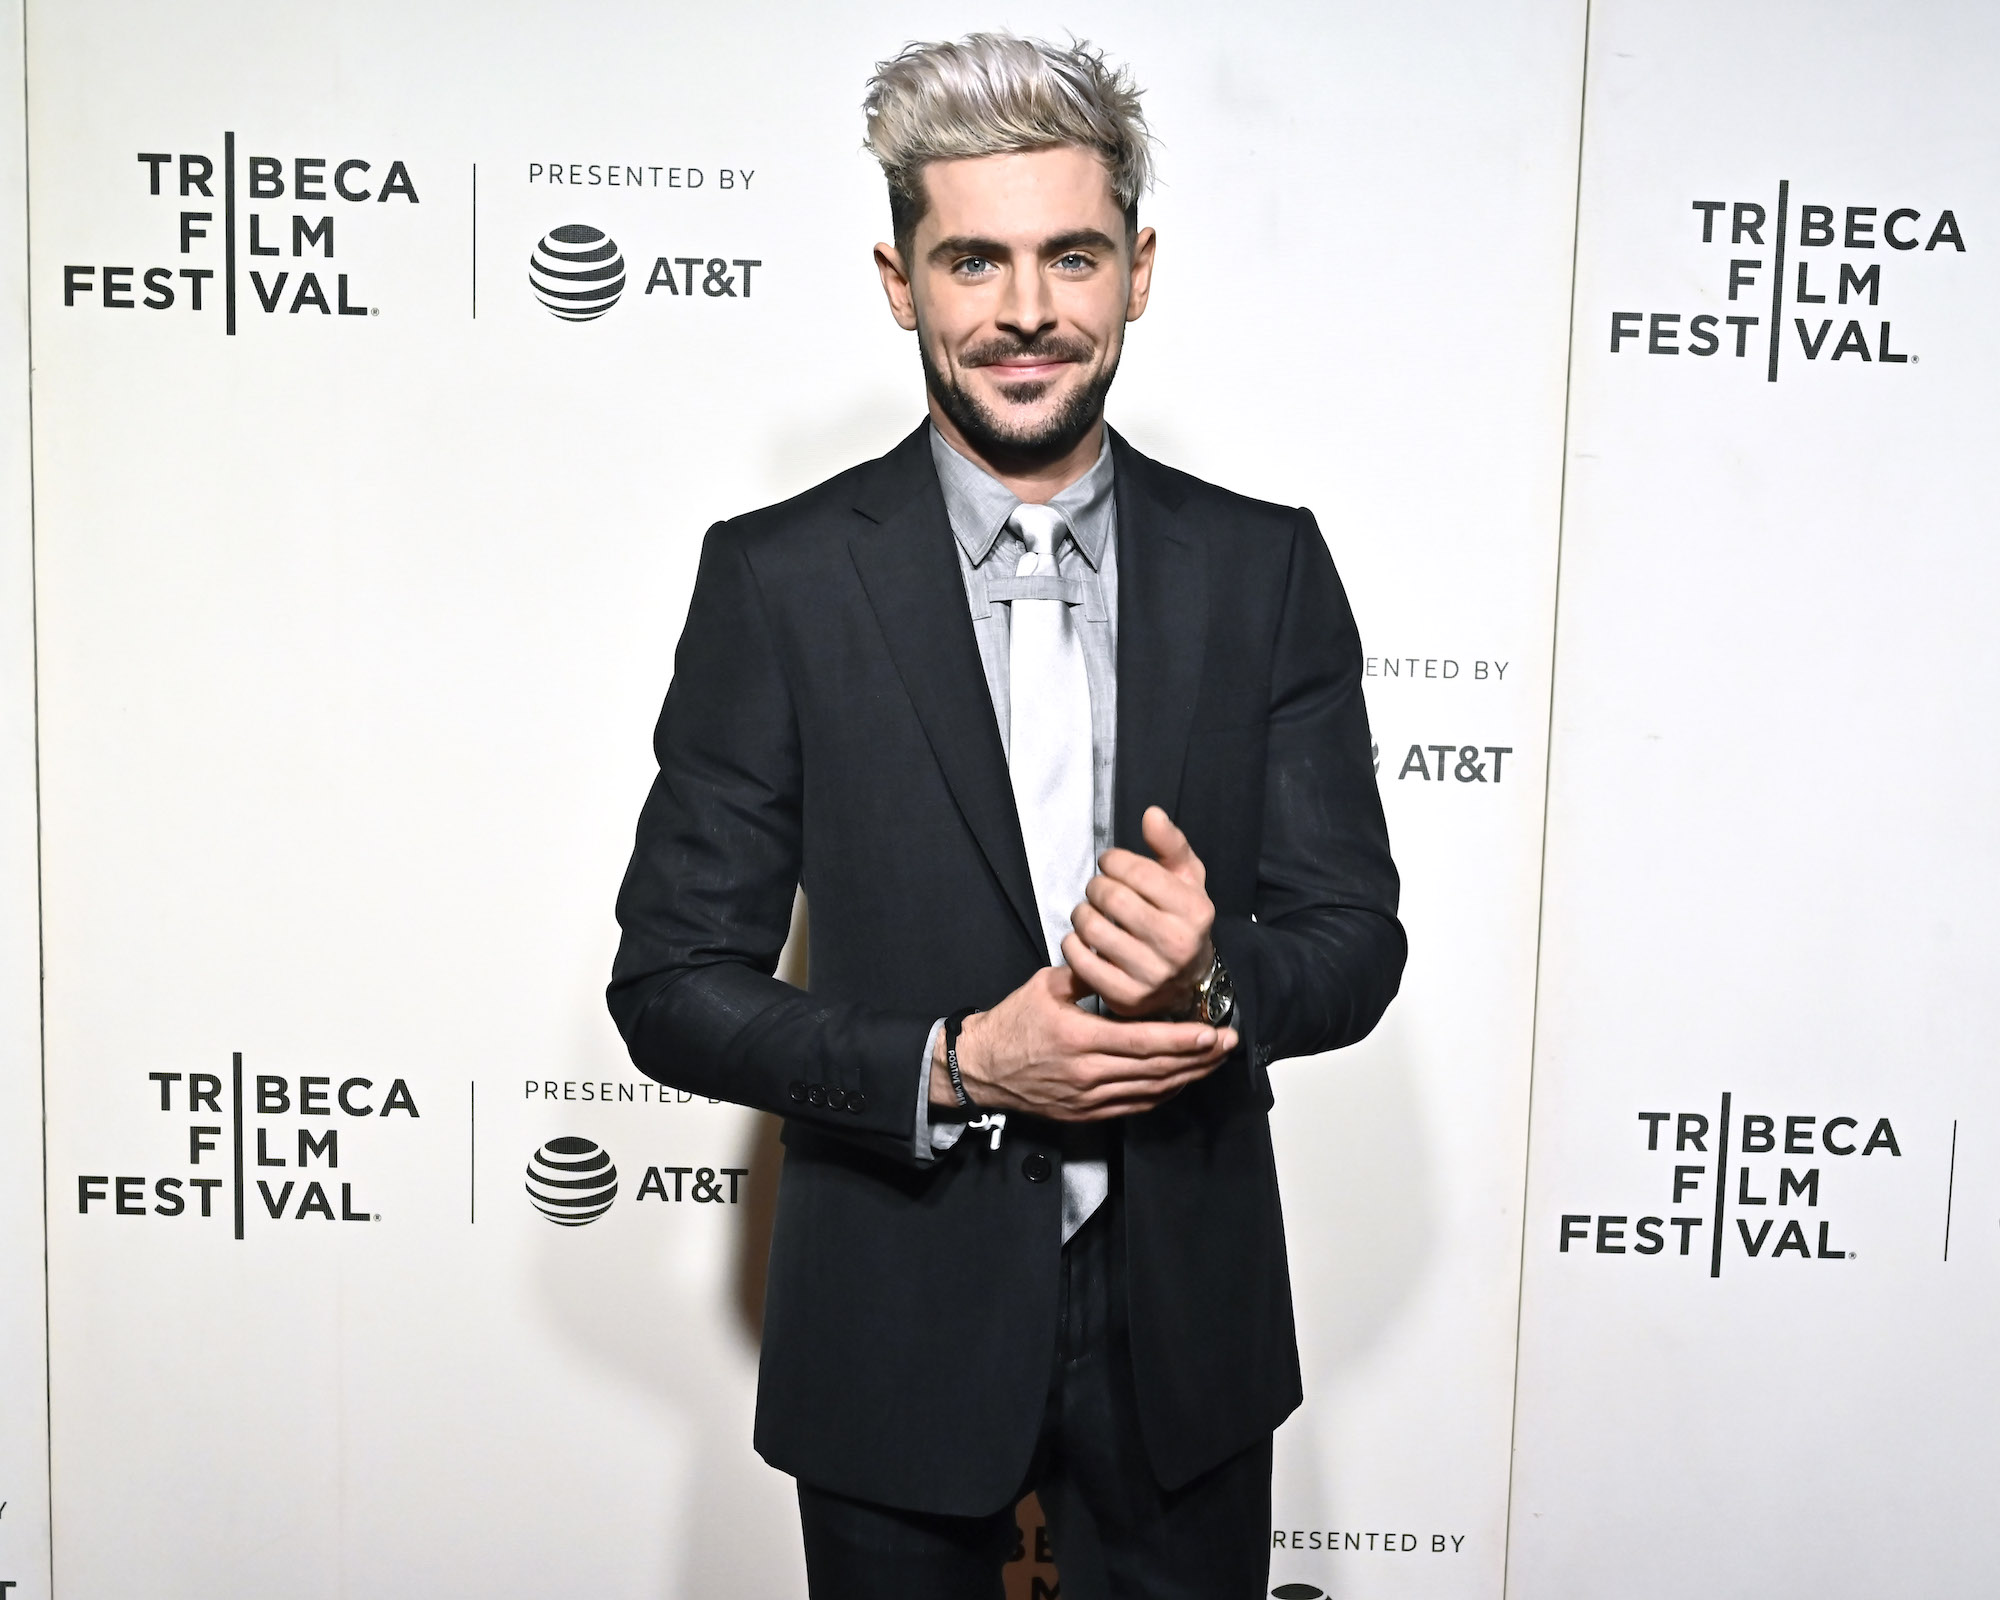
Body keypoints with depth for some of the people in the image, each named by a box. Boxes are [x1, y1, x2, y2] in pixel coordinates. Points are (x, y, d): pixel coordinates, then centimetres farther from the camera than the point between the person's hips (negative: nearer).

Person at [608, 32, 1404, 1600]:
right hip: (895, 1332, -1)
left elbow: (1356, 942, -1)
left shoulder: (1266, 566, -3)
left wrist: (1210, 975, -23)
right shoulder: (778, 578, -9)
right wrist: (956, 1066, -21)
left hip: (1186, 1317, 2)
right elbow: (673, 981, -8)